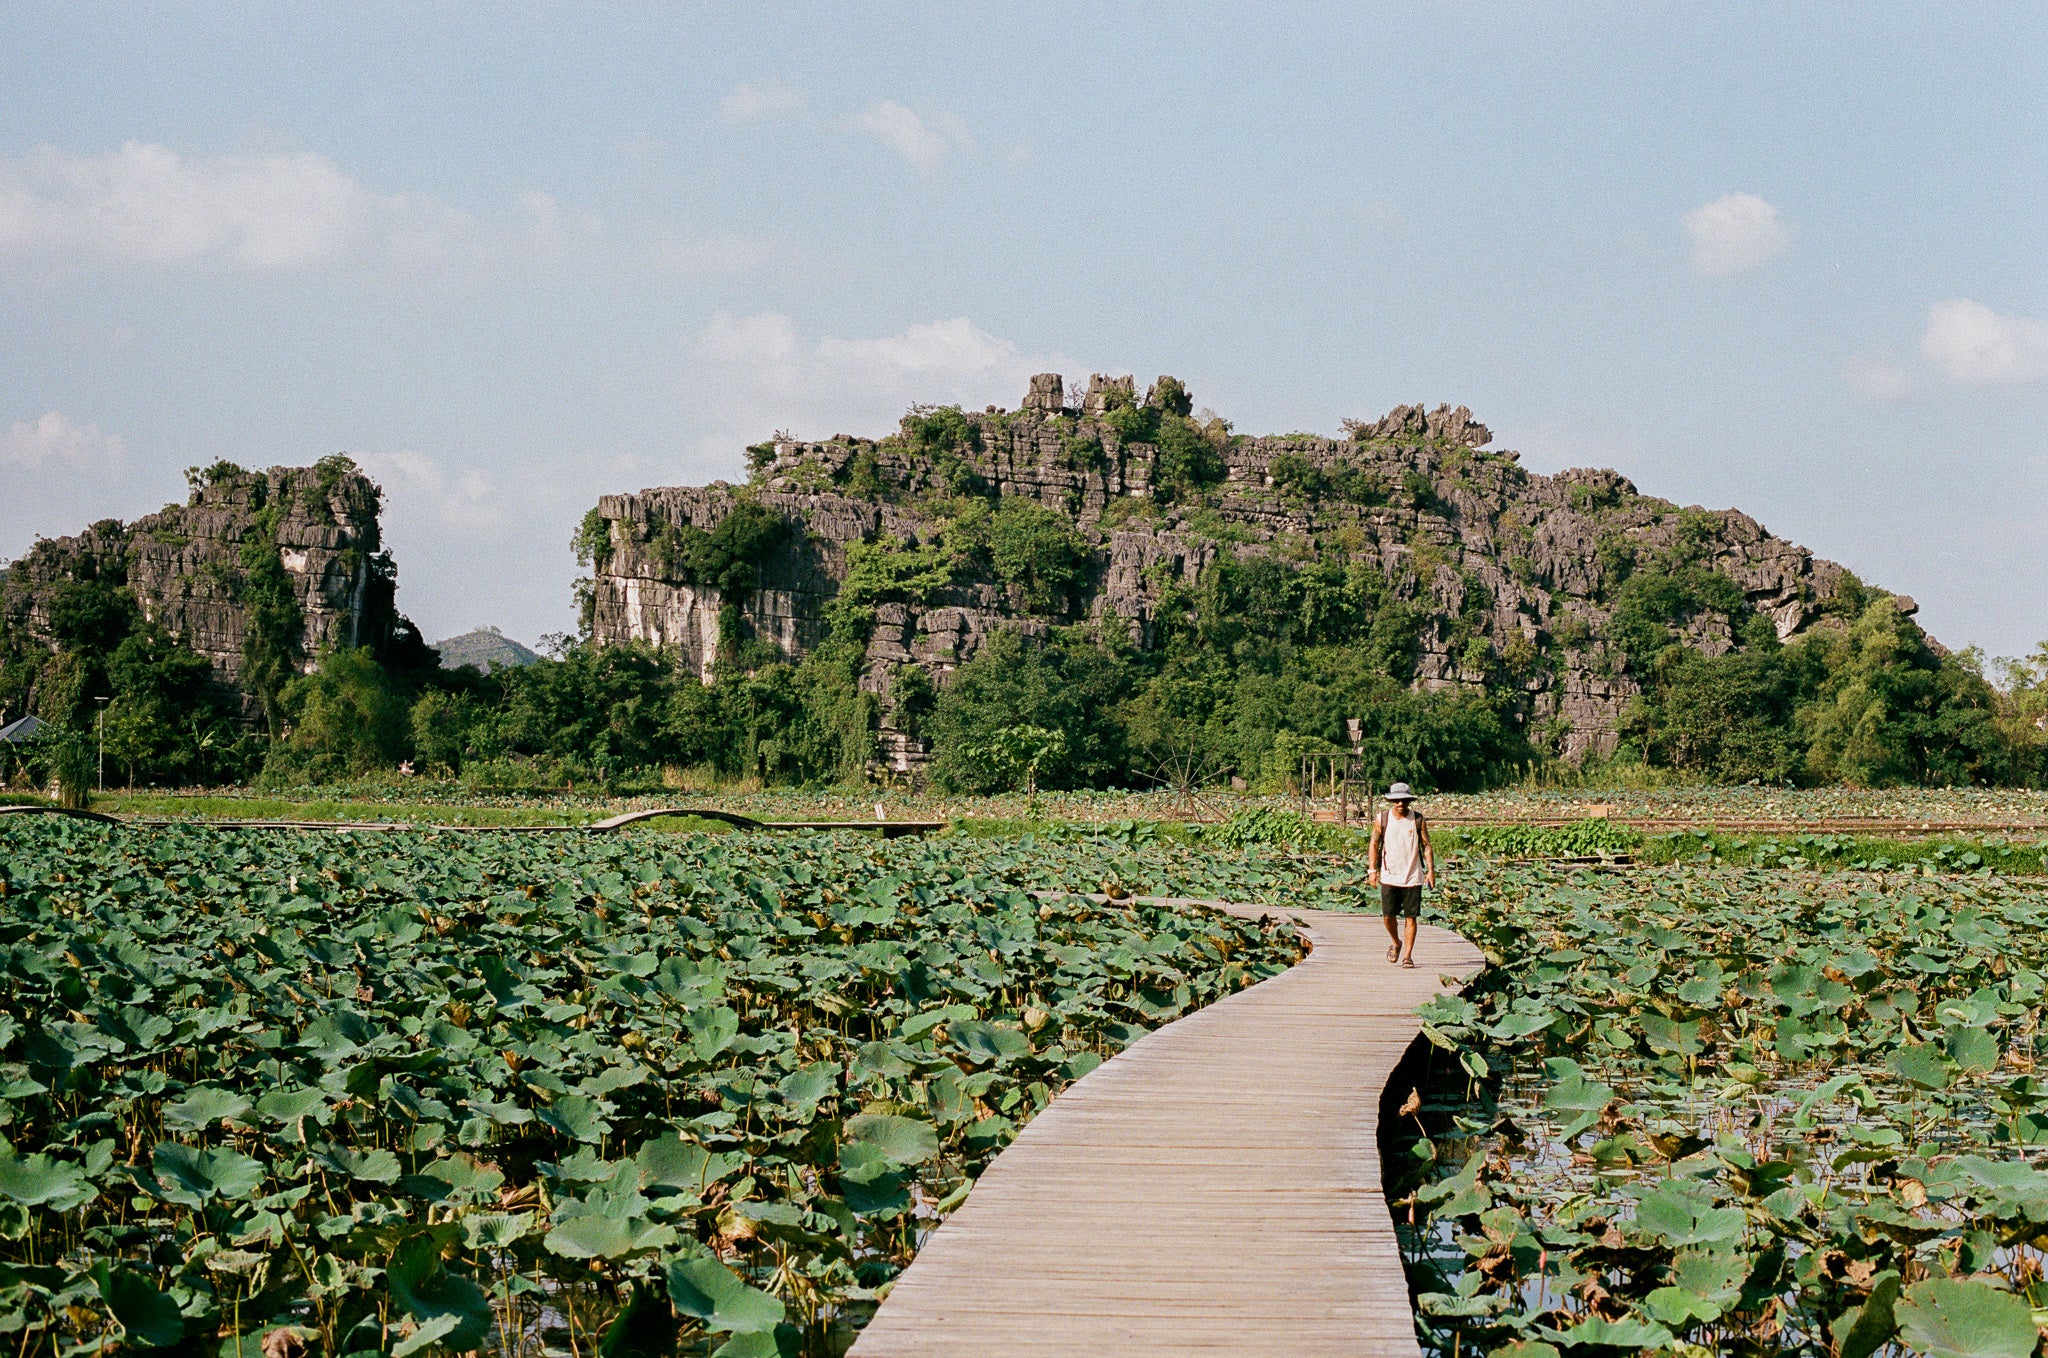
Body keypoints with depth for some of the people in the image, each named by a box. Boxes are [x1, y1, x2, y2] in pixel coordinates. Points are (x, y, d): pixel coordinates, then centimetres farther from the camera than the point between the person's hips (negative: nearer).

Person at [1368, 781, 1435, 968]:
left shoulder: (1418, 820, 2)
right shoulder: (1382, 819, 2)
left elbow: (1426, 846, 5)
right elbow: (1374, 845, 7)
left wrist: (1431, 870, -3)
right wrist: (1372, 870, 0)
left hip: (1413, 877, 0)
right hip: (1389, 876, 0)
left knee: (1411, 917, -2)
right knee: (1389, 915, -1)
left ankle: (1407, 955, 6)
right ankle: (1395, 943, 27)